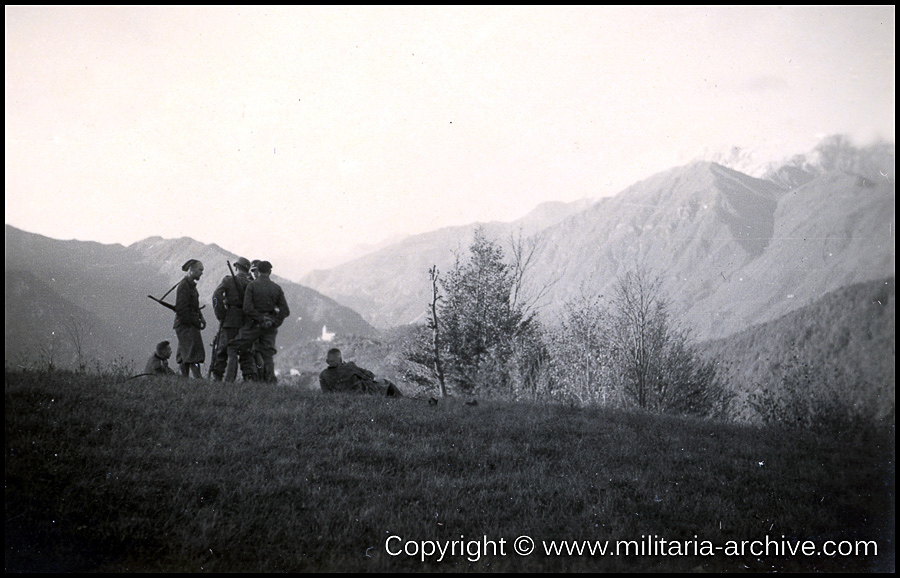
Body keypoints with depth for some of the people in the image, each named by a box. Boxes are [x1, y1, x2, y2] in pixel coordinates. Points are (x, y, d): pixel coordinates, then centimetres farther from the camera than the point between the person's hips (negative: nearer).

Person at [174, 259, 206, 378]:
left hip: (190, 325, 10)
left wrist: (201, 318, 7)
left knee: (185, 356, 9)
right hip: (186, 325, -10)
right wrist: (196, 321, -16)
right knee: (194, 355, -15)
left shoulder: (191, 285, 18)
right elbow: (181, 309, -19)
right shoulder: (184, 286, -13)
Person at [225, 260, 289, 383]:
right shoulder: (277, 288, 3)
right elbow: (285, 311, 0)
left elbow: (247, 308, -14)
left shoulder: (252, 285, -6)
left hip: (253, 325, -3)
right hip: (270, 328, 3)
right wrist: (274, 322, 2)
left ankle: (229, 380, 1)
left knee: (233, 349, 8)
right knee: (268, 356, 9)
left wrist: (260, 318, -7)